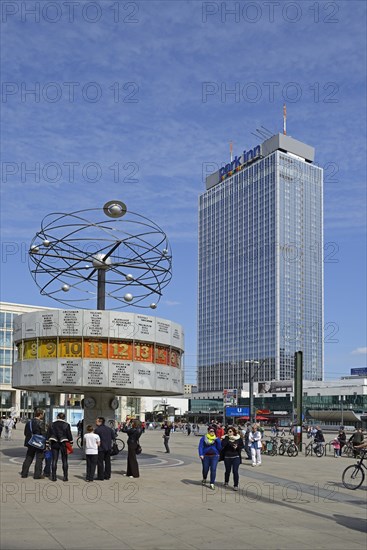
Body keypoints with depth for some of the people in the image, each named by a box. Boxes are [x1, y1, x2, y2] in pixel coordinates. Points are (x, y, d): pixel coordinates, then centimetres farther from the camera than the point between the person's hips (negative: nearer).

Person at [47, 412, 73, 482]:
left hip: (54, 444, 2)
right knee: (64, 460, 4)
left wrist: (48, 443, 12)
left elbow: (48, 435, 7)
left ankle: (53, 476, 4)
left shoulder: (52, 424, 4)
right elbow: (69, 435, -3)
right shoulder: (66, 425, -3)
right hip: (64, 444, -2)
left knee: (54, 460, 5)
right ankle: (65, 477, 3)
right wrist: (71, 443, 5)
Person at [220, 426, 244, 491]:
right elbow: (223, 445, -19)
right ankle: (226, 482, 39)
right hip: (227, 457, 1)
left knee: (235, 471, -7)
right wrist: (226, 437, -20)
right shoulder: (225, 438, -3)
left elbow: (242, 446, 7)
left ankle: (236, 485, 3)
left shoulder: (238, 438, -1)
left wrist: (237, 447, -13)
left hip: (236, 457, -1)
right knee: (228, 470, 14)